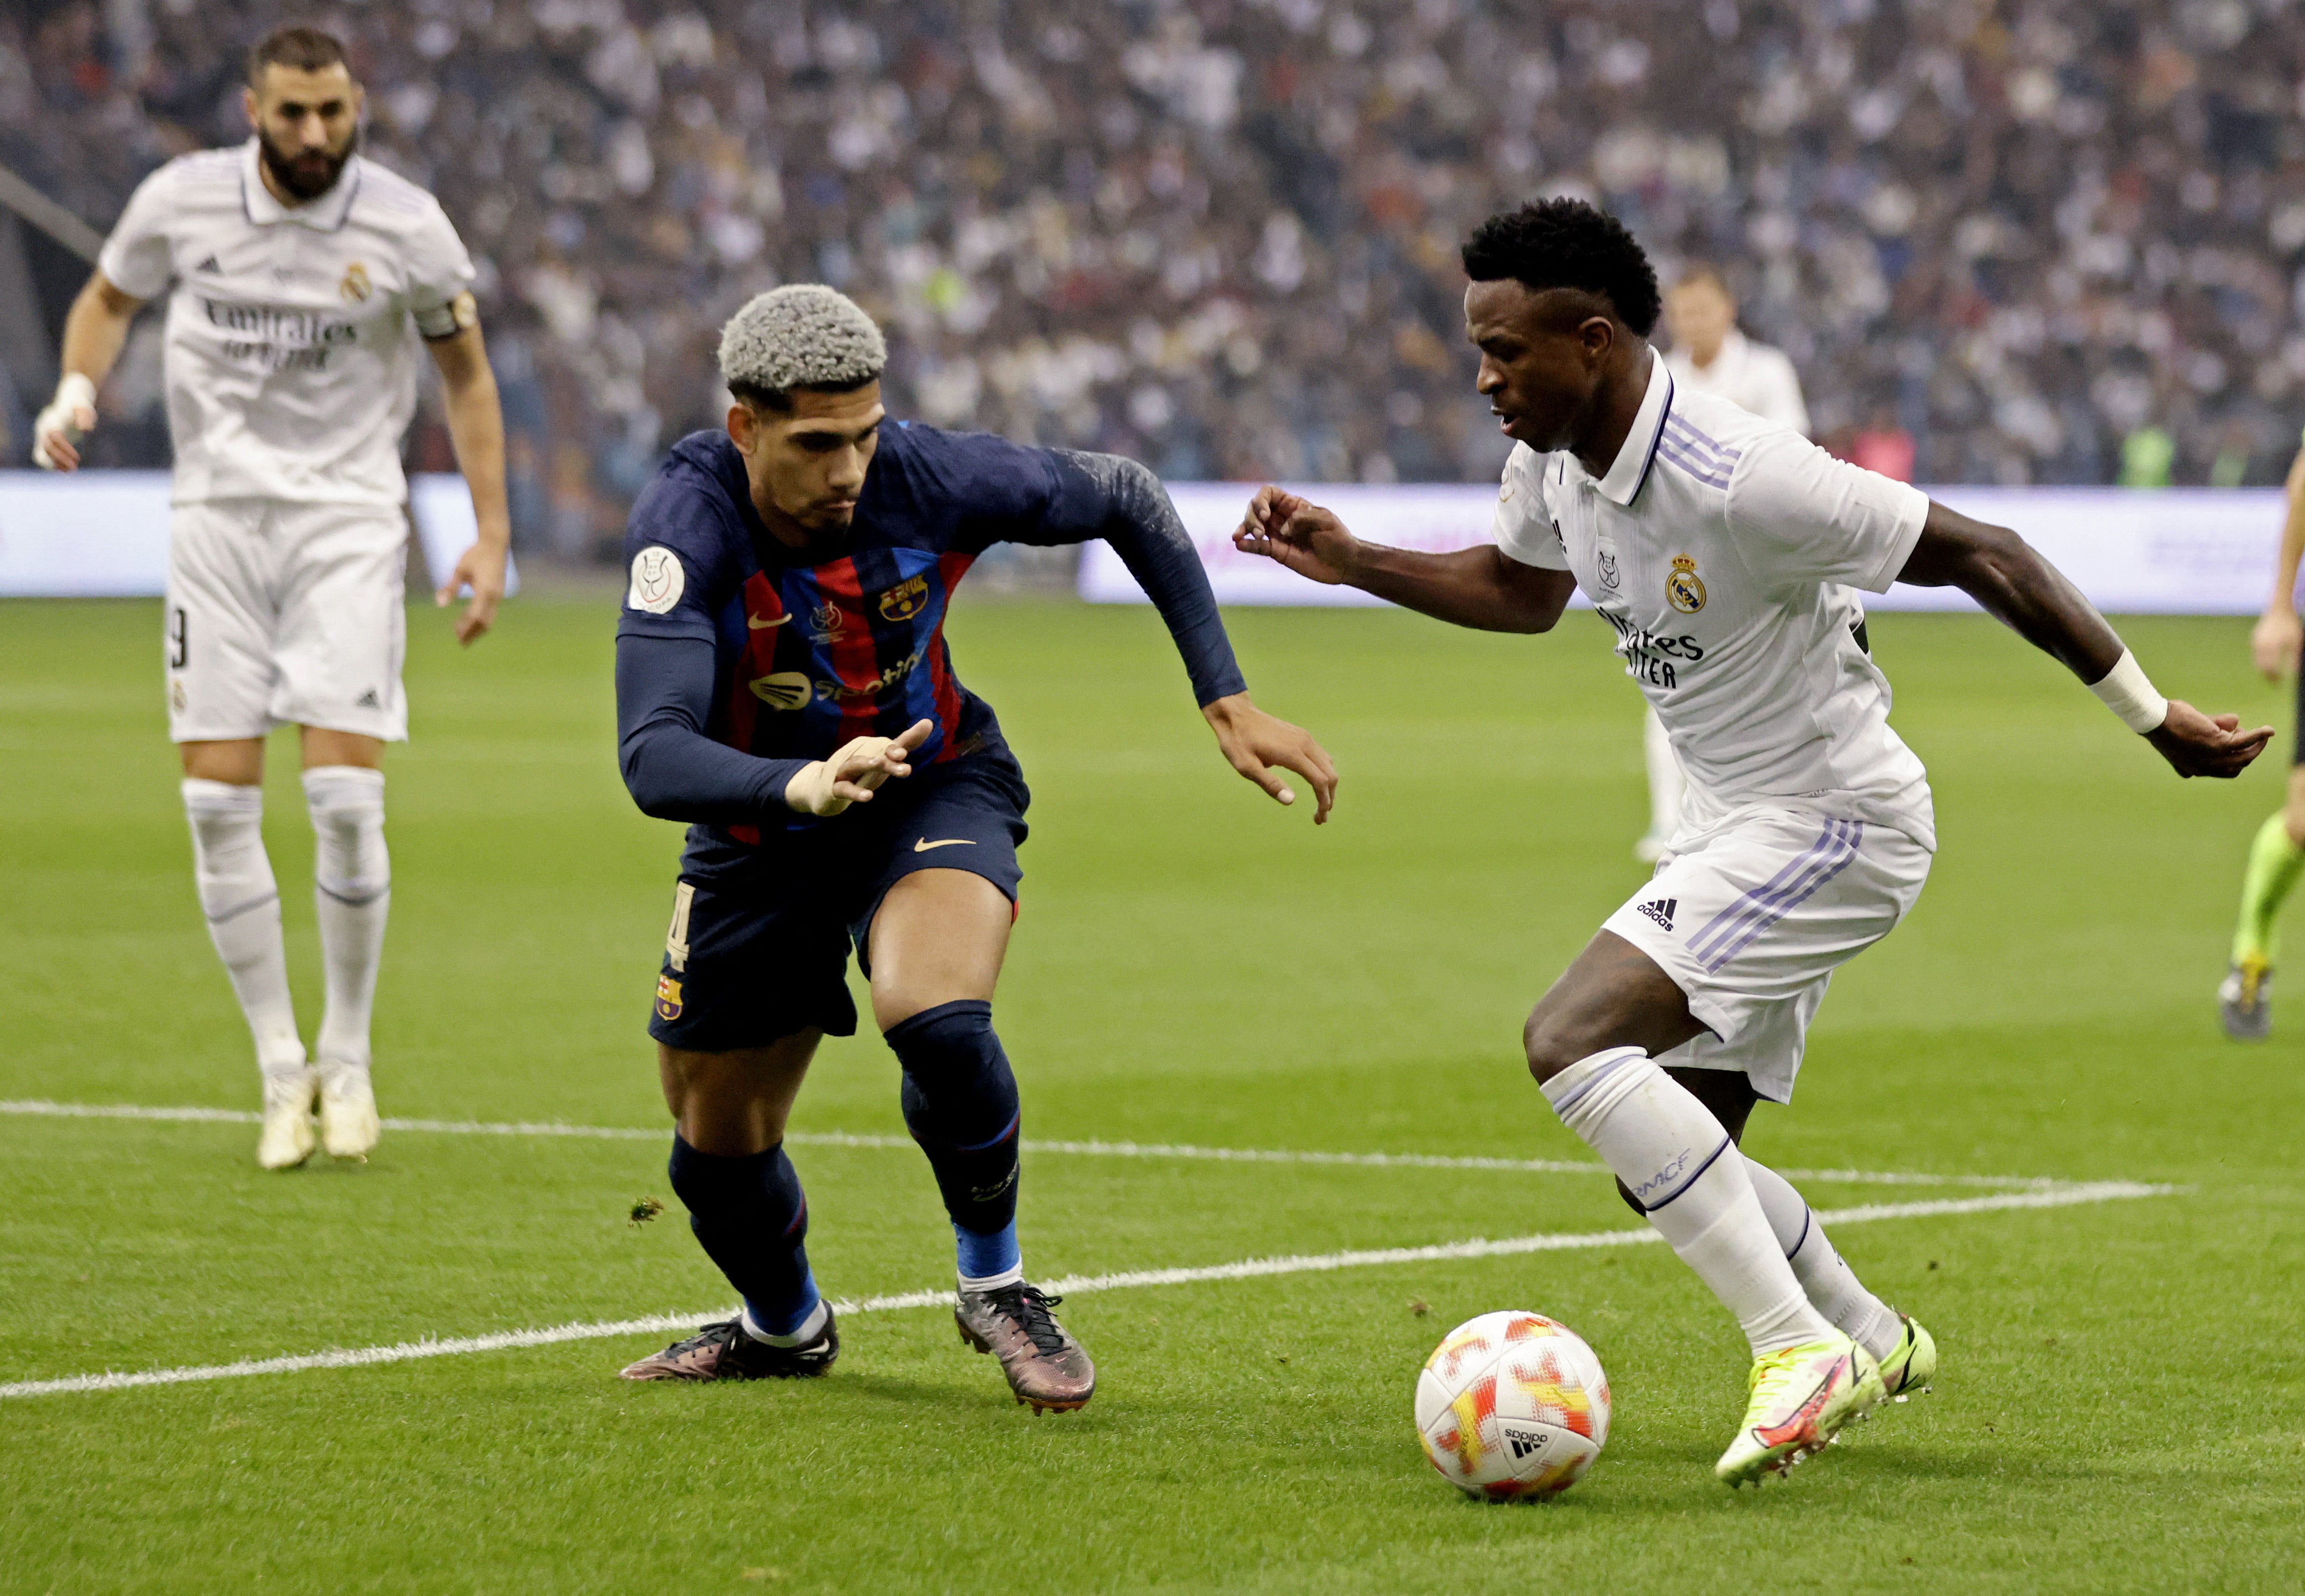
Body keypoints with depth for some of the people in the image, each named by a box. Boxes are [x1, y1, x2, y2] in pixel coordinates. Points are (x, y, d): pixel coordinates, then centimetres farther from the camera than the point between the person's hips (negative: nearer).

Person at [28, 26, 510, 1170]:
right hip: (217, 515, 2)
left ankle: (348, 1057, 6)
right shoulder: (181, 201, -3)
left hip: (348, 519, -2)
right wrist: (77, 388, -5)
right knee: (218, 808, -5)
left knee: (345, 799, -13)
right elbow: (110, 298, 16)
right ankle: (282, 1071, 8)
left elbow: (465, 371, 7)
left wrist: (492, 534, 2)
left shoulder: (405, 227, -6)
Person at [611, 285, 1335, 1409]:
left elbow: (1125, 497, -7)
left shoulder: (928, 479, -26)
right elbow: (654, 760, -41)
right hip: (760, 828, 1)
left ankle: (997, 1285, -4)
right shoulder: (689, 522, -31)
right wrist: (802, 787, -60)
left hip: (935, 788, -1)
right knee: (716, 1153, 10)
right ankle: (785, 1328, 45)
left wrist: (1226, 702, -9)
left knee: (934, 1018, -32)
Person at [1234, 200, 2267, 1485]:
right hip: (1745, 830, 9)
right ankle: (1873, 1342, 34)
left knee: (1574, 1042, -23)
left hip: (1833, 823, -9)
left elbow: (1984, 556, -20)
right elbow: (1522, 591, 23)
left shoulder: (1742, 482, -27)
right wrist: (1351, 561, 11)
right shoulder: (1557, 459, -1)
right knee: (1664, 1161, 13)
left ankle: (1798, 1349, -19)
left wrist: (2156, 720, -15)